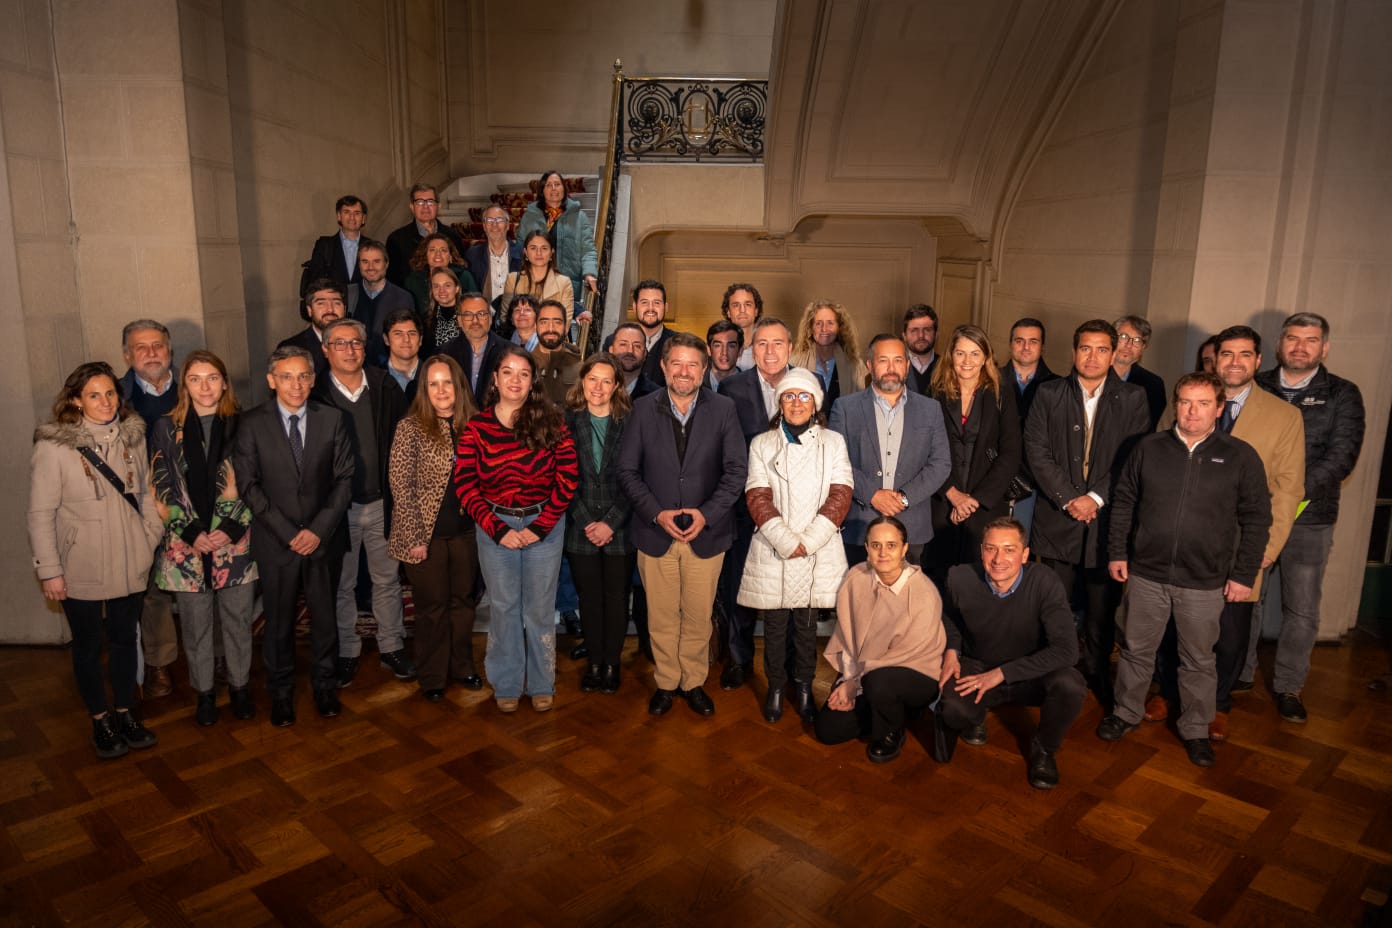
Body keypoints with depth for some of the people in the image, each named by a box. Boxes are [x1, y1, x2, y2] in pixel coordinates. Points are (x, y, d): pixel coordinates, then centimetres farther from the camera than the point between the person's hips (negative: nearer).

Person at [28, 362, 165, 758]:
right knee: (88, 646, 14)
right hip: (81, 572, -3)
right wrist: (49, 570, -10)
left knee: (125, 639, 17)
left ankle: (125, 712, 34)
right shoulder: (53, 446, -14)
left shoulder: (132, 437, -1)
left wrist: (151, 539, 2)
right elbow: (41, 514, -10)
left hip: (130, 566, 3)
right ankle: (100, 720, 31)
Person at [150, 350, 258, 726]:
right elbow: (163, 489, 0)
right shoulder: (167, 428, 2)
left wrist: (232, 528, -11)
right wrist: (192, 533, -10)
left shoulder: (241, 425, 1)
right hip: (186, 544, 0)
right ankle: (204, 691, 27)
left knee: (238, 620, 9)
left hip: (236, 542, 0)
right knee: (196, 624, 10)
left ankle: (239, 685, 27)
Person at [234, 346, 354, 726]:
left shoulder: (332, 419, -1)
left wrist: (319, 529, -10)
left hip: (324, 537, 1)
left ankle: (324, 685, 31)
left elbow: (344, 478, -1)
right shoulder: (252, 423, -4)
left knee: (325, 616, 12)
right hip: (275, 539, -1)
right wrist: (288, 532, -11)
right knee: (279, 620, 10)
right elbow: (248, 484, -5)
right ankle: (281, 691, 29)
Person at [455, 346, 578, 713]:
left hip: (544, 525, 0)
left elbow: (567, 477, -7)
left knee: (540, 609, 10)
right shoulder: (476, 427, -2)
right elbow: (465, 485, -5)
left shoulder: (550, 422, -4)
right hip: (494, 527, 1)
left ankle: (541, 684, 26)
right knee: (503, 608, 11)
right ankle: (506, 685, 26)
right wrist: (498, 530, -11)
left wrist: (541, 527, -11)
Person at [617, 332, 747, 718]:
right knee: (661, 617, 11)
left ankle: (694, 683, 30)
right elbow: (627, 470, 0)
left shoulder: (723, 409, -2)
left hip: (706, 532, 0)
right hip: (655, 532, 1)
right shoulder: (644, 409, 0)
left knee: (698, 617, 10)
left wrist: (706, 513, -14)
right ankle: (665, 683, 30)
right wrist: (657, 513, -12)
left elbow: (736, 470, -3)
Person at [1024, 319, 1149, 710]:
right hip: (1058, 517, 0)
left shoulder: (1133, 399, 3)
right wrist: (1068, 498, -11)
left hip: (1107, 519, 0)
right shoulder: (1049, 394, 3)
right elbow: (1037, 451, -3)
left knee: (1103, 606, 7)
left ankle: (1098, 674, 24)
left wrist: (1096, 497, -11)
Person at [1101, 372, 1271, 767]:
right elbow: (1123, 501, 6)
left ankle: (1195, 729, 29)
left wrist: (1244, 574, -3)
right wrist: (1116, 552, 2)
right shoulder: (1149, 448, 0)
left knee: (1199, 660, 13)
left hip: (1205, 582, -1)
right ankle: (1126, 712, 32)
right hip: (1146, 573, 1)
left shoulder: (1240, 456, -4)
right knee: (1136, 649, 14)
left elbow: (1256, 519, -1)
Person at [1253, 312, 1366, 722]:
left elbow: (1341, 457, -8)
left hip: (1309, 517, -1)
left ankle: (1289, 686, 23)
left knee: (1301, 608, 7)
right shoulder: (1256, 387, 5)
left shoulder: (1342, 394, 1)